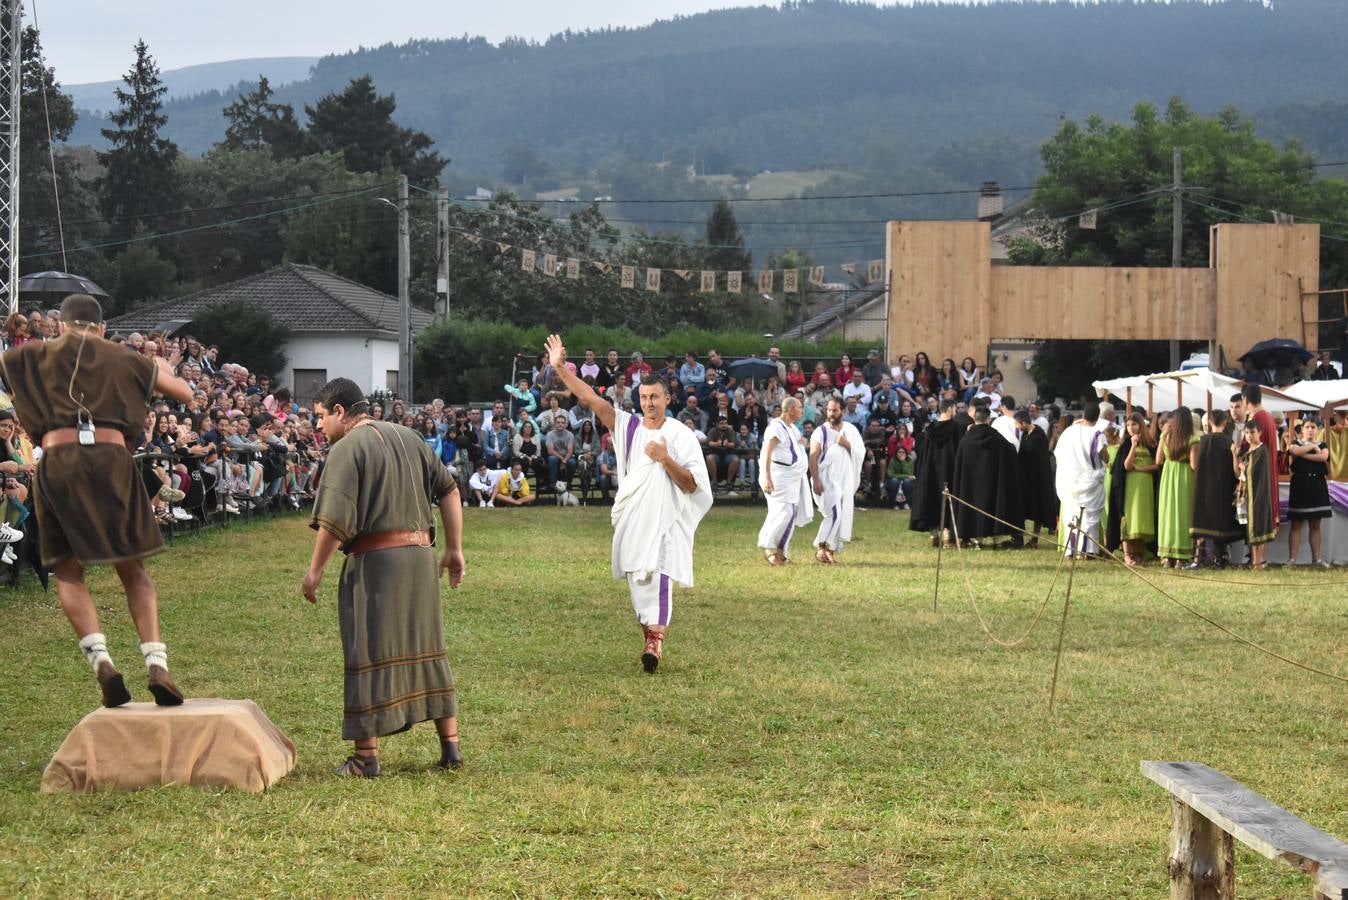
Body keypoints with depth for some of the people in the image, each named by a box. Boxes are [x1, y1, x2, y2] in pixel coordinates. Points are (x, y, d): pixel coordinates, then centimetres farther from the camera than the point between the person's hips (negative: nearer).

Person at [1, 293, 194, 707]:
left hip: (58, 462, -1)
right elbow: (185, 394, 23)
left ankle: (100, 658, -15)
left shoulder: (37, 356, 14)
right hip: (112, 460, 1)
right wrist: (165, 369, 44)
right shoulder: (124, 359, 16)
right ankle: (156, 664, -6)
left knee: (68, 573, 8)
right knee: (133, 570, 12)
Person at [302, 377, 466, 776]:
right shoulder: (407, 437, 12)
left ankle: (366, 757, 4)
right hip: (421, 555, 6)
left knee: (370, 655, 0)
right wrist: (455, 549, 14)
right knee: (426, 649, 14)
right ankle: (450, 746, 14)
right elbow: (449, 490, 12)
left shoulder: (346, 449, -9)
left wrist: (314, 571, -8)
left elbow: (334, 521, -16)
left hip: (374, 560, -6)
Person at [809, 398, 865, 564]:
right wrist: (815, 480, -17)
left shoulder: (851, 430, 8)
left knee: (842, 514, 2)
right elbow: (813, 457, -8)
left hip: (845, 480, 4)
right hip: (827, 480, -4)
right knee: (834, 513, -17)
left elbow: (861, 452, 3)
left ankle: (830, 550, 10)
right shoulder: (820, 432, -3)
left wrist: (847, 444, -14)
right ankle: (821, 548, -6)